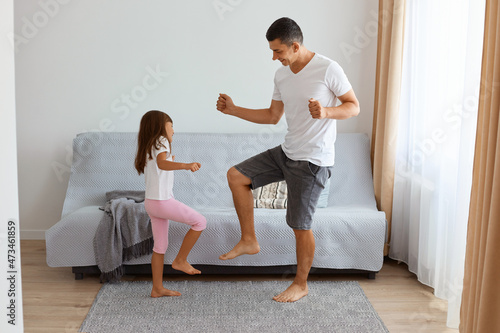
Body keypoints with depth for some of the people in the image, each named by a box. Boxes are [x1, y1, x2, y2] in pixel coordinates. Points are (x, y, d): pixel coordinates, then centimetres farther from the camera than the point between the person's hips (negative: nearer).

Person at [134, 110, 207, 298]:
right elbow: (162, 163, -31)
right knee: (200, 221, -1)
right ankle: (180, 260, 4)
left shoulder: (148, 148, 18)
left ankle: (157, 289, 18)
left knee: (160, 246, 14)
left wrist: (170, 163, 38)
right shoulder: (161, 141, -9)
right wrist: (186, 165, -45)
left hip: (150, 202, 10)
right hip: (162, 201, -10)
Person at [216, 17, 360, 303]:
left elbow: (354, 106, -9)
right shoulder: (282, 75, 6)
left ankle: (301, 285, 19)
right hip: (287, 151, 8)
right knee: (236, 175, 3)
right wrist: (233, 110, 8)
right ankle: (249, 240, 13)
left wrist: (326, 112, -29)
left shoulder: (328, 69, -15)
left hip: (313, 160, -8)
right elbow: (273, 116, 16)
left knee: (301, 224, -1)